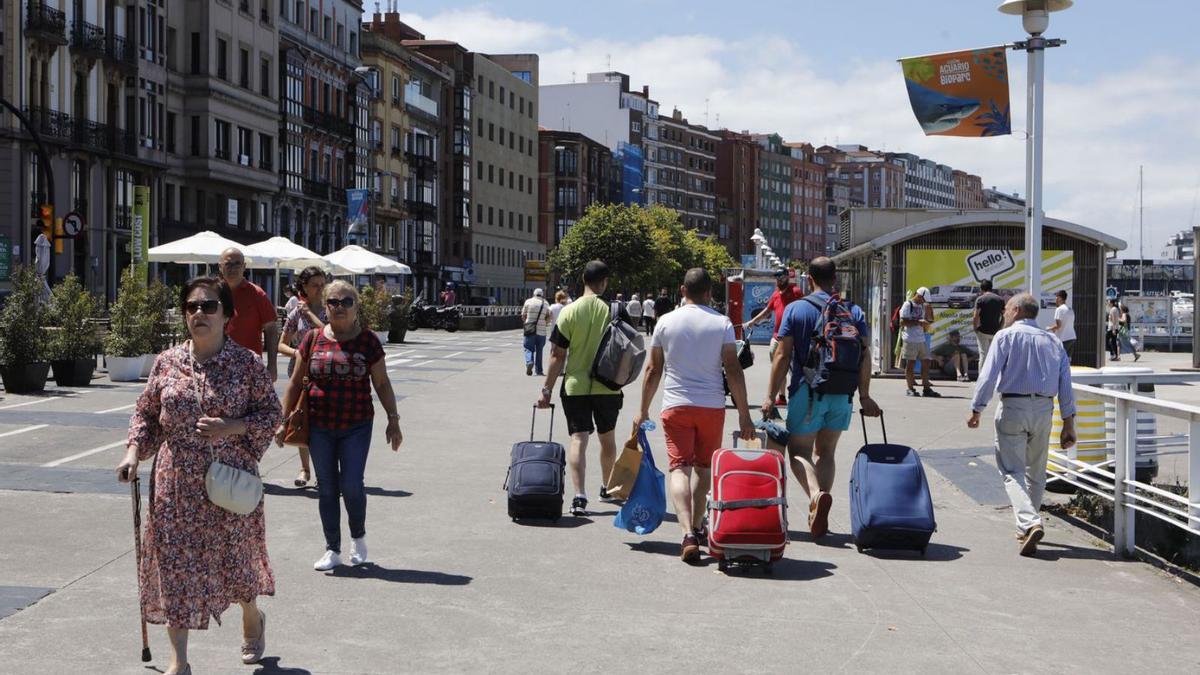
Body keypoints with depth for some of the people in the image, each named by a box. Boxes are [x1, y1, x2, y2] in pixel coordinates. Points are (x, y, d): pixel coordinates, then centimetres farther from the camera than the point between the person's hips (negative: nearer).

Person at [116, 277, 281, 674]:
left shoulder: (246, 362, -4)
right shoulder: (167, 362, 3)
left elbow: (271, 412, -1)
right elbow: (146, 413, 11)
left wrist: (232, 427, -17)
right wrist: (134, 451, -3)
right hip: (176, 484, 2)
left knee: (235, 554, 12)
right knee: (174, 564, 0)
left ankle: (252, 619, 45)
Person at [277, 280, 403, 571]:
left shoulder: (367, 340, 0)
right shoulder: (313, 339, 3)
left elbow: (382, 384, 5)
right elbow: (296, 382, 8)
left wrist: (393, 419, 2)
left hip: (356, 426, -2)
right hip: (320, 427, 2)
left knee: (351, 484, -8)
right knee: (326, 487, 6)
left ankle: (358, 536, 19)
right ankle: (333, 550, 17)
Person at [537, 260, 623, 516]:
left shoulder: (569, 312, -7)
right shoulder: (613, 311, -6)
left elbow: (558, 356, -6)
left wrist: (547, 390, 0)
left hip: (575, 386, -1)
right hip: (607, 387, 1)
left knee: (578, 439, -3)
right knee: (607, 439, 18)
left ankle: (579, 496, -16)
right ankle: (608, 487, 34)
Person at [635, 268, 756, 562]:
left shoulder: (666, 322, 2)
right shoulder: (722, 324, -1)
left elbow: (652, 370, 6)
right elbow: (734, 371, -4)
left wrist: (643, 411, 15)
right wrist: (744, 415, 1)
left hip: (675, 405, 0)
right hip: (712, 406, 1)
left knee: (680, 468, -4)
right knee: (704, 468, 17)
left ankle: (688, 533, -21)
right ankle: (697, 528, 27)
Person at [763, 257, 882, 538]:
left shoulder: (795, 310, -3)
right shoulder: (854, 312, 4)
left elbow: (782, 356, -6)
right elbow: (865, 355, -1)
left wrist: (770, 396, -3)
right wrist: (864, 396, 6)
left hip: (807, 391, -3)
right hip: (842, 394, 3)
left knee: (798, 451, 6)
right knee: (826, 452, 15)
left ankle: (816, 494, -23)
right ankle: (819, 519, 11)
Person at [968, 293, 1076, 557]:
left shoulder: (1006, 336, -1)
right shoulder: (1053, 341, 13)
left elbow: (989, 375, -9)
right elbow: (1065, 384, 8)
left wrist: (976, 410, -5)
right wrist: (1068, 423, 9)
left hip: (1013, 406, -5)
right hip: (1044, 409, 5)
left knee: (1012, 472, -6)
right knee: (1036, 472, 16)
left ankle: (1030, 523, -25)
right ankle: (1026, 528, 23)